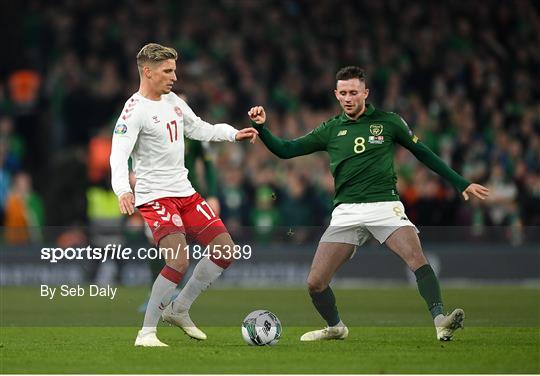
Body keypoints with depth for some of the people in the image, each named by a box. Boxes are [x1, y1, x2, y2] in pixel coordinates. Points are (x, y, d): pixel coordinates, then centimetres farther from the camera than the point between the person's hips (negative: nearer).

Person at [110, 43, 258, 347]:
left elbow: (199, 129, 26)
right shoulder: (135, 110, -15)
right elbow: (119, 155, -26)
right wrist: (123, 190, -42)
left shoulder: (173, 101, 10)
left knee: (225, 250, 6)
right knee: (180, 261, -23)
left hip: (185, 193, 9)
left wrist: (234, 134, 16)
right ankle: (146, 333, -13)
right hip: (155, 197, -9)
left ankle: (179, 310, 18)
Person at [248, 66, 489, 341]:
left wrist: (461, 184, 13)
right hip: (346, 212, 2)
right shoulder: (330, 130, 11)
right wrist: (261, 127, -5)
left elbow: (423, 153, 14)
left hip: (385, 206, -2)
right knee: (315, 283, -4)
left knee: (417, 259, -29)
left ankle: (440, 321, -32)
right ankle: (335, 328, 23)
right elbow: (284, 150, 12)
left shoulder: (388, 122, 6)